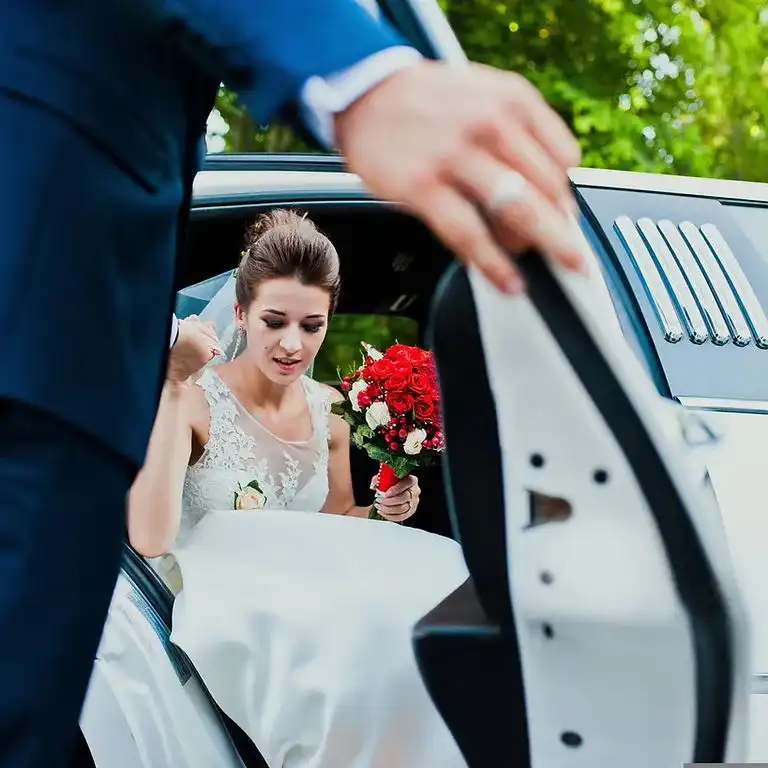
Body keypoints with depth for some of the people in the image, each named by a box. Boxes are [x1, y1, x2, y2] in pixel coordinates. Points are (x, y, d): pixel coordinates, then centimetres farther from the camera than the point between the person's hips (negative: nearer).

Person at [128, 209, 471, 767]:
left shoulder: (329, 409, 8)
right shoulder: (197, 405, -10)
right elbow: (149, 539, -24)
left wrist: (380, 515, -1)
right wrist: (171, 394, -29)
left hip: (309, 605, 6)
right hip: (219, 613, -6)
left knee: (435, 589, -22)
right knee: (376, 626, -32)